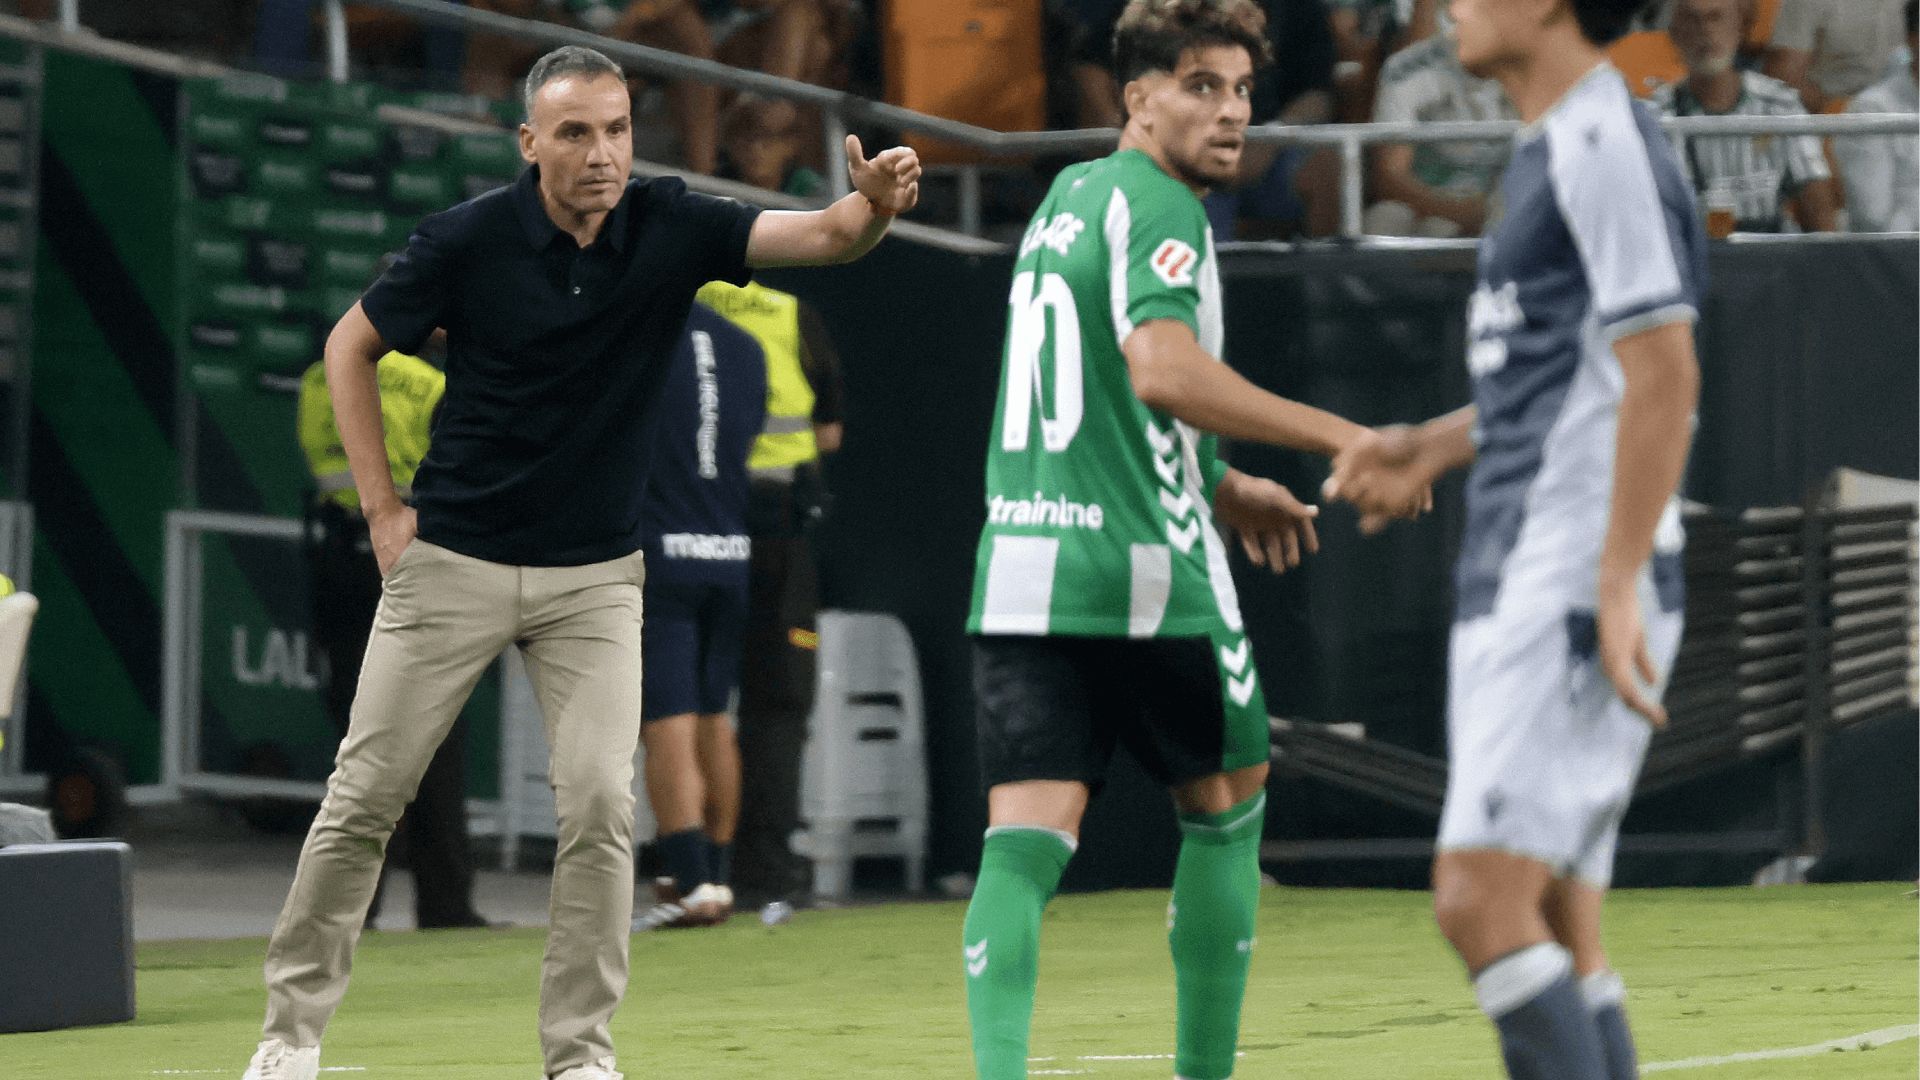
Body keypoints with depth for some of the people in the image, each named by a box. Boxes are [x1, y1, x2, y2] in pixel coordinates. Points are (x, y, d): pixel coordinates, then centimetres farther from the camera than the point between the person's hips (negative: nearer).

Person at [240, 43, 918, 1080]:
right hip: (451, 563, -1)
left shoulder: (670, 226, -8)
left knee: (600, 805, -10)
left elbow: (824, 236, -21)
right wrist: (381, 504, -3)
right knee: (364, 798, 3)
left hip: (593, 576, 1)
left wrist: (875, 202, -45)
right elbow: (350, 346, 2)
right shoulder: (469, 238, -13)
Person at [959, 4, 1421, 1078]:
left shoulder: (1065, 201, 19)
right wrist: (1338, 437, -22)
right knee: (1226, 810, 15)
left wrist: (1224, 489, 36)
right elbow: (1164, 369, -26)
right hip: (1147, 581, -6)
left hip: (1017, 573, 7)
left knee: (1023, 845, -4)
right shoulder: (1155, 207, -9)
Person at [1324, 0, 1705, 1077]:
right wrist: (1435, 447, 18)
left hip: (1575, 590, -10)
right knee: (1560, 937, 8)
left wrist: (1620, 590, -21)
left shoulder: (1606, 145, -12)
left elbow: (1662, 375, -18)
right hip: (1519, 588, 10)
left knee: (1483, 898, -18)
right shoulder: (1552, 150, 19)